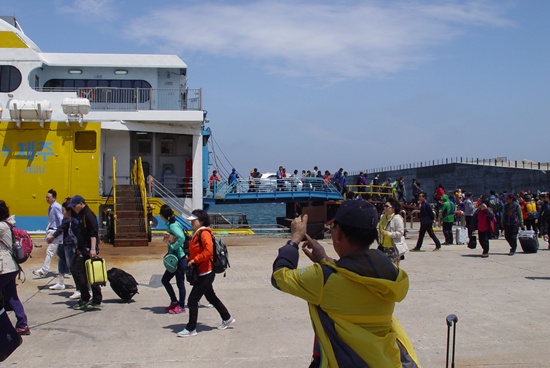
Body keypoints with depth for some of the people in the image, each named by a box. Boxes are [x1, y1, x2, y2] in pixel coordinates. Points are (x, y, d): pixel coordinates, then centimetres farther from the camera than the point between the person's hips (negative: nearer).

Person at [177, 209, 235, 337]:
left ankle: (191, 329, 1)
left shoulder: (204, 233, -16)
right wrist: (189, 259, 5)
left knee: (192, 300, -8)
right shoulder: (196, 234, 14)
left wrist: (195, 260, -22)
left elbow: (208, 251, -28)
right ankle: (227, 318, 35)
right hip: (202, 273, 10)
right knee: (211, 297, 21)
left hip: (205, 273, -10)